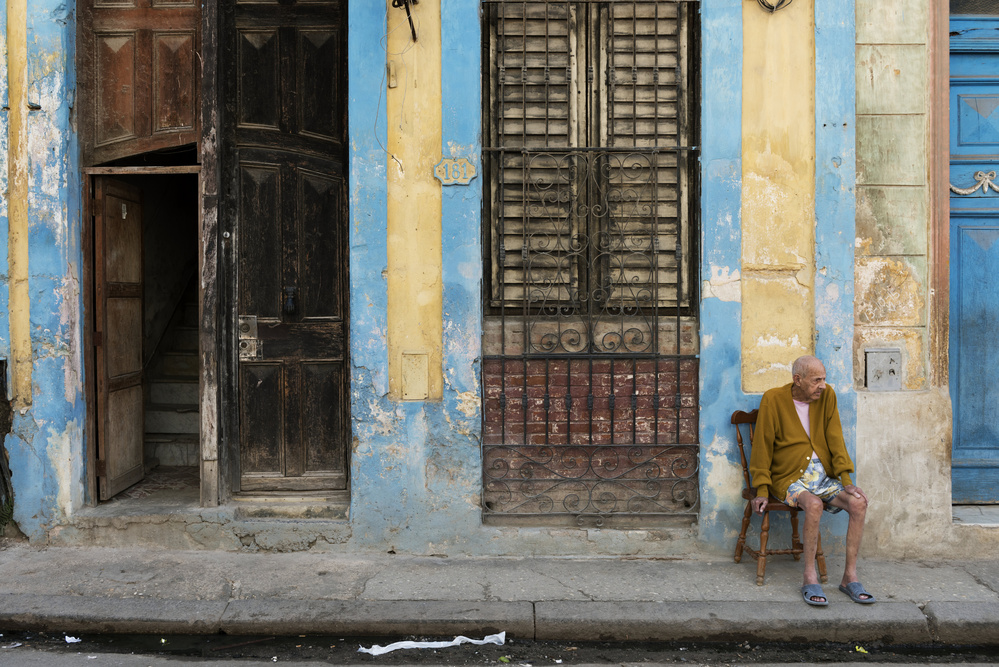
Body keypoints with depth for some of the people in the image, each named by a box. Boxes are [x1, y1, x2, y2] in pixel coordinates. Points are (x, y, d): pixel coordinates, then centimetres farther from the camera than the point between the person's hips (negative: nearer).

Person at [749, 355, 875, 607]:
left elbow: (835, 439, 3)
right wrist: (762, 490, -8)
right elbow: (762, 446, -4)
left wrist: (846, 480, -8)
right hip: (789, 477, -4)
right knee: (814, 505, -33)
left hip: (824, 476, 4)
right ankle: (810, 578, -23)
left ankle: (850, 577, -12)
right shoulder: (773, 399, -7)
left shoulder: (827, 395, 3)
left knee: (859, 503, -21)